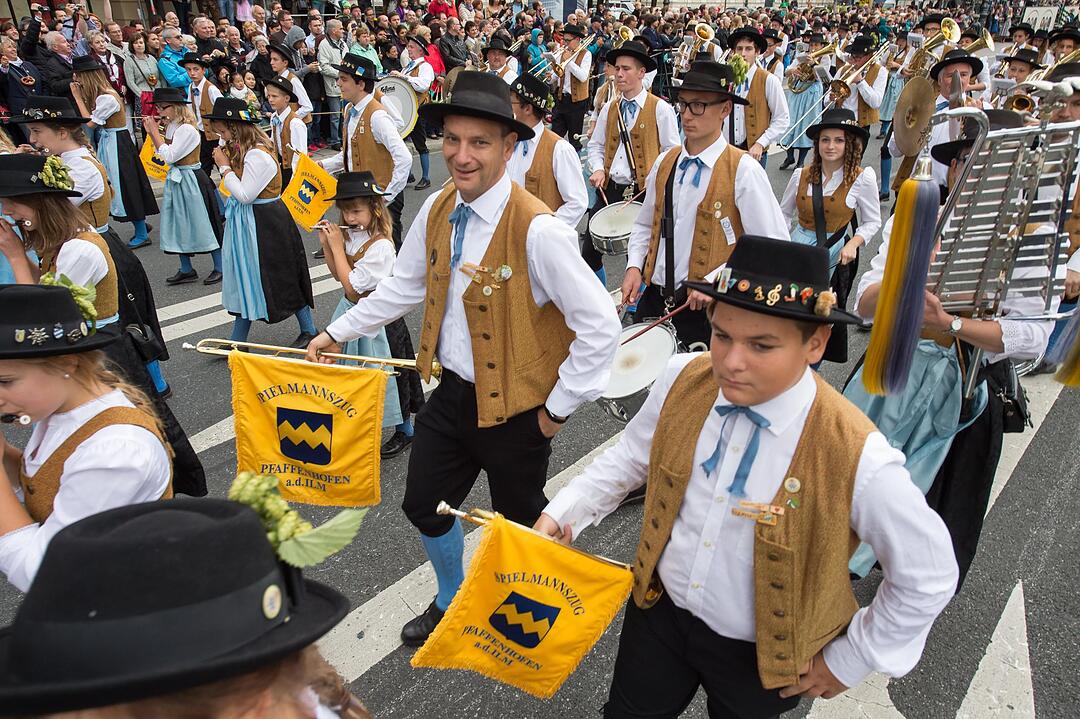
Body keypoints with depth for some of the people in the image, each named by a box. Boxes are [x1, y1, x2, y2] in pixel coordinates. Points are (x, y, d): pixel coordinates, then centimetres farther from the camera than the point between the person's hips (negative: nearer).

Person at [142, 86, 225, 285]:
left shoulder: (187, 129, -18)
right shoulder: (171, 127, 8)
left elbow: (169, 156, -22)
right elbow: (162, 154, 12)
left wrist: (155, 132, -14)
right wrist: (151, 133, 3)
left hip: (190, 180, -9)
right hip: (175, 179, 9)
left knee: (202, 223, -1)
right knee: (179, 224, 12)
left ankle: (219, 267, 10)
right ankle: (186, 270, 21)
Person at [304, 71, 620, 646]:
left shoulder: (536, 229, -25)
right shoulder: (437, 210, -2)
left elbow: (600, 325, -24)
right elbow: (404, 285, 13)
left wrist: (558, 408, -17)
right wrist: (338, 332, 15)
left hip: (516, 409, -6)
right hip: (452, 392, 7)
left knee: (521, 524, 13)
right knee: (424, 506, 20)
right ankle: (451, 602, 50)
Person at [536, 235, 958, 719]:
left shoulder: (856, 458, -31)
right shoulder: (683, 379, -19)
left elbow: (928, 576, -16)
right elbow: (632, 456, 1)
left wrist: (850, 660, -6)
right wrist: (562, 513, -10)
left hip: (761, 657, -3)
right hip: (659, 610, 3)